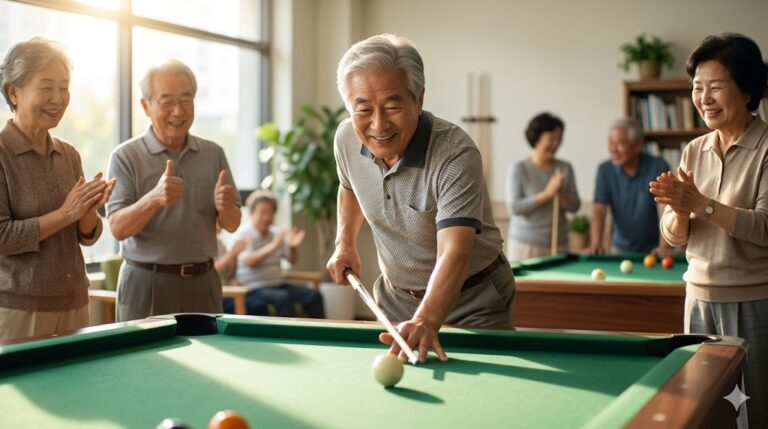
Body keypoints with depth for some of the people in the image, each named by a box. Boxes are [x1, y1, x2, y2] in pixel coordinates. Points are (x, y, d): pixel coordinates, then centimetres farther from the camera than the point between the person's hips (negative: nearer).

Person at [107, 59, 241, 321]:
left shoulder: (214, 154, 6)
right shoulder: (126, 156, -4)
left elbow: (231, 226, 8)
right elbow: (118, 229, -12)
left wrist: (226, 207, -15)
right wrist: (154, 198, -29)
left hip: (202, 283, 3)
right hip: (146, 283, -3)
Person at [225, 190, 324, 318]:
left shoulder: (276, 234, 13)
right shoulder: (243, 235, -5)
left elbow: (292, 260, 13)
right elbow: (249, 262, -20)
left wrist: (293, 246, -10)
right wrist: (273, 246, -31)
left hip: (279, 284, 6)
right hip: (254, 288, -6)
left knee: (314, 296, -15)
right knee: (284, 298, -34)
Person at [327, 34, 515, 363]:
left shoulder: (456, 154, -31)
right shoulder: (346, 139, -12)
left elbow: (454, 253, -42)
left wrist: (425, 321, -57)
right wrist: (345, 242, 2)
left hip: (471, 301, -4)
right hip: (395, 297, 5)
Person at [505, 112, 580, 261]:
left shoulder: (565, 169, 5)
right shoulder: (518, 169, -6)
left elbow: (575, 206, 5)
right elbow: (514, 207, -13)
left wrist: (560, 193, -15)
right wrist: (546, 194, -17)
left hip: (558, 244, 3)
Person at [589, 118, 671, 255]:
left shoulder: (658, 167, -14)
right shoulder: (605, 170, -7)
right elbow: (599, 210, -14)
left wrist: (665, 246, -33)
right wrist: (596, 244, -29)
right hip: (621, 249, 2)